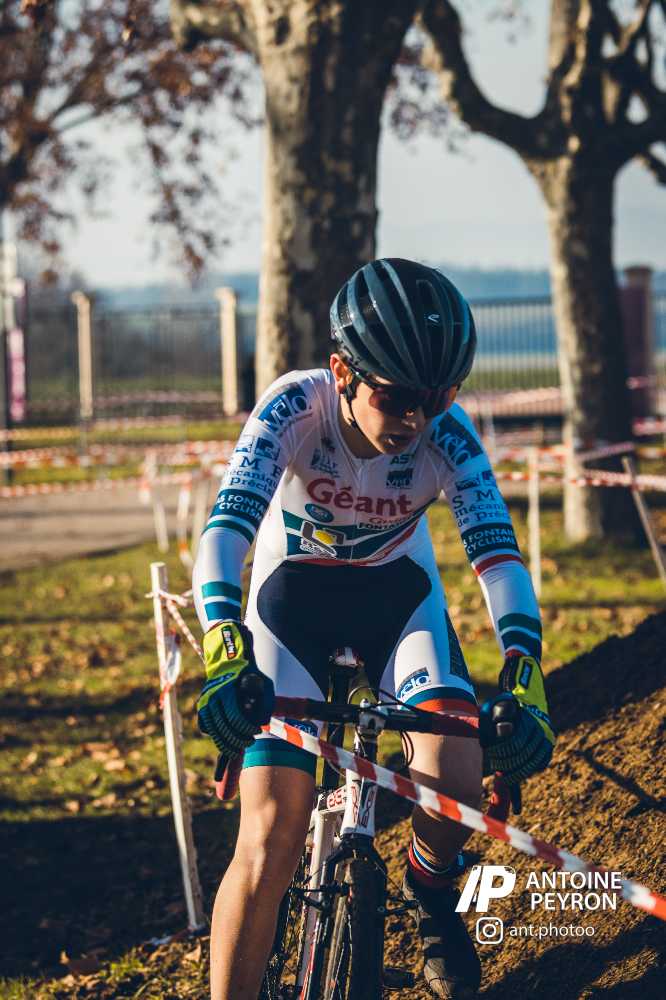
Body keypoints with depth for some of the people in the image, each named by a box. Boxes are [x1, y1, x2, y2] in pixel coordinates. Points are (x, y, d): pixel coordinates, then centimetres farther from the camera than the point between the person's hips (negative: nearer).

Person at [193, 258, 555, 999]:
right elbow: (228, 523, -40)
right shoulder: (294, 408, -29)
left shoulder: (447, 435, -24)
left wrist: (523, 681, -47)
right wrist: (225, 652, -57)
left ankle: (429, 889, 12)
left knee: (458, 782, -22)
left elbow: (496, 550, -31)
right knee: (272, 841, -17)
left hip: (398, 591, 2)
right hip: (293, 591, -1)